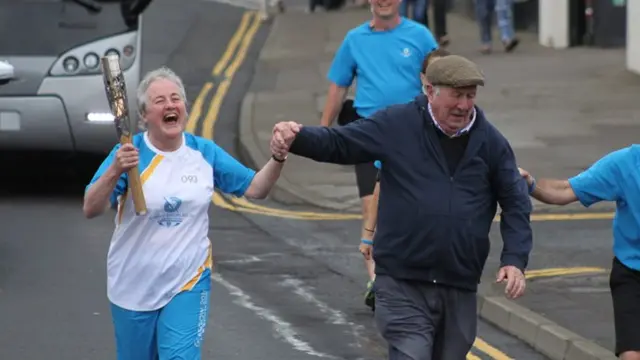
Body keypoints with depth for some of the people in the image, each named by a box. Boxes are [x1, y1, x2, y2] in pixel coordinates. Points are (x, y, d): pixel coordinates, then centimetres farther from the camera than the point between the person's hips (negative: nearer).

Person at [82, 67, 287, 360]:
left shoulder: (205, 153, -1)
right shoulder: (129, 153, -12)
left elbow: (255, 189, 2)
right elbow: (90, 210, -20)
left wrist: (278, 158, -16)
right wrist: (114, 172, -37)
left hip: (188, 283, 1)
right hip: (134, 288, -1)